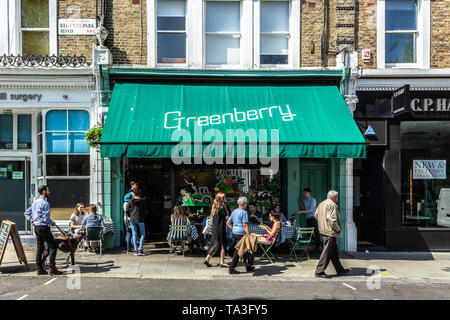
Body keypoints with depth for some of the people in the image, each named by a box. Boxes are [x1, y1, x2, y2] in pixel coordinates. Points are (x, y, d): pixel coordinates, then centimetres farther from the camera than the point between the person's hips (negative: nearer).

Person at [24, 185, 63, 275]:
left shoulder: (35, 202, 12)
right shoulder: (45, 203, -16)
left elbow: (26, 213, 20)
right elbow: (46, 218, -20)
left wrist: (32, 221, 16)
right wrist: (53, 223, -4)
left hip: (36, 227, 9)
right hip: (43, 227, -9)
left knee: (39, 247, 12)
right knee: (53, 246, -4)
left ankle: (39, 269, 15)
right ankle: (52, 268, -7)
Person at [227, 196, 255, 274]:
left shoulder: (234, 211, 11)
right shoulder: (244, 212, -12)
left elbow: (228, 223, 13)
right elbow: (245, 225, -18)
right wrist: (249, 235, -16)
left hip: (234, 233, 8)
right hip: (241, 233, -8)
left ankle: (248, 266, 26)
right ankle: (231, 268, 6)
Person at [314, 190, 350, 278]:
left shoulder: (322, 204, 14)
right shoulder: (332, 205, -16)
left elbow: (316, 215, 19)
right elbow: (331, 219, -24)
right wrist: (338, 228, -13)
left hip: (324, 230, 10)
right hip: (330, 231, -10)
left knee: (334, 252, 17)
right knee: (327, 252, -5)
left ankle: (340, 270, 27)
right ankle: (319, 271, -2)